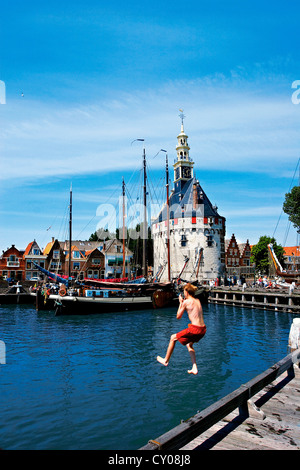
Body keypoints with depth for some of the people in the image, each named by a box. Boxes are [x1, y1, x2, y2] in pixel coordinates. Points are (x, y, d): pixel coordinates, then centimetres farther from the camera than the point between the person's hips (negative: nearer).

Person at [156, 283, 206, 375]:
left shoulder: (186, 302, -7)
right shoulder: (198, 301, 13)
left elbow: (178, 316, 3)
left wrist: (180, 303, 12)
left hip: (194, 329, -7)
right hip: (203, 329, 7)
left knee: (173, 338, 14)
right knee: (189, 344, 31)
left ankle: (166, 360, 29)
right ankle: (194, 368, 27)